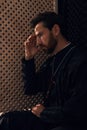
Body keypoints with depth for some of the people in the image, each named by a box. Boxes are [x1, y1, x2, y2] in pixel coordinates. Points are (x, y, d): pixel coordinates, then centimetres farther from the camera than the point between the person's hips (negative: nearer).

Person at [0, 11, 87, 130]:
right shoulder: (52, 59, 11)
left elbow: (77, 110, -24)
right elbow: (30, 89, 15)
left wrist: (44, 112, -9)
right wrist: (29, 58, 3)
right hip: (48, 118, 8)